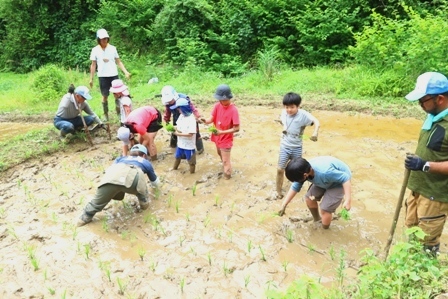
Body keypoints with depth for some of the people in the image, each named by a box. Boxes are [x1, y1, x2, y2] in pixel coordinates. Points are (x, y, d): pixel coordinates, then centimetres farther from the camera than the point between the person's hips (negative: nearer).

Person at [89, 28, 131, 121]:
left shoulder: (112, 48, 3)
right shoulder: (95, 50, 2)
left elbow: (118, 62, 5)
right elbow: (93, 65, 6)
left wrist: (126, 72, -7)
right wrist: (91, 78, 3)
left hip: (114, 75, 1)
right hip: (102, 76, 0)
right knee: (105, 96, 7)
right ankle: (106, 115, 17)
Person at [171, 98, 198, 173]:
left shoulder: (191, 119, -25)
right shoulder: (181, 115, 0)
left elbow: (190, 134, -28)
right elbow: (177, 125, 11)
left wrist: (178, 134, -20)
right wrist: (177, 129, -13)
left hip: (189, 145, -8)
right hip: (180, 143, 8)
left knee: (191, 161, 11)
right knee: (177, 156, 29)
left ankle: (192, 173, 28)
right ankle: (174, 168, 52)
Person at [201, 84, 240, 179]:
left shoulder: (233, 110, -26)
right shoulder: (217, 106, -10)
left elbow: (236, 128, -25)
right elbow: (211, 119, -14)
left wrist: (221, 132, -31)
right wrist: (205, 120, -38)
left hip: (226, 140, -7)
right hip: (217, 137, 7)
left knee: (225, 161, 5)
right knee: (220, 154, 31)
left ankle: (227, 177, 26)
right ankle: (225, 167, 59)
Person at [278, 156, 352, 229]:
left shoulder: (324, 172, -43)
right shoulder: (303, 171, -19)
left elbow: (345, 178, -34)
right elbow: (295, 187, -6)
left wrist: (348, 200, -35)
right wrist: (284, 205, -4)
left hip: (339, 182, -7)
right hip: (326, 180, 7)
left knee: (325, 210, -11)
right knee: (309, 198, 3)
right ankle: (317, 219, 32)